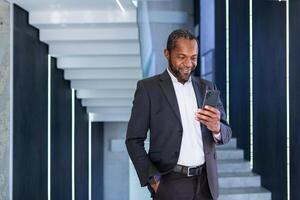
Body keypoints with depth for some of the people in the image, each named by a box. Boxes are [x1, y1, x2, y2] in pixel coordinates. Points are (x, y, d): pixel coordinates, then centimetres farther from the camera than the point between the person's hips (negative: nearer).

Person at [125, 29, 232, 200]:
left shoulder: (207, 88, 8)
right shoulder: (148, 88, -3)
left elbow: (226, 133, 7)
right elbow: (134, 140, -3)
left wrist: (216, 128, -15)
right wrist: (153, 180, -12)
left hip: (206, 182, 4)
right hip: (171, 184, -3)